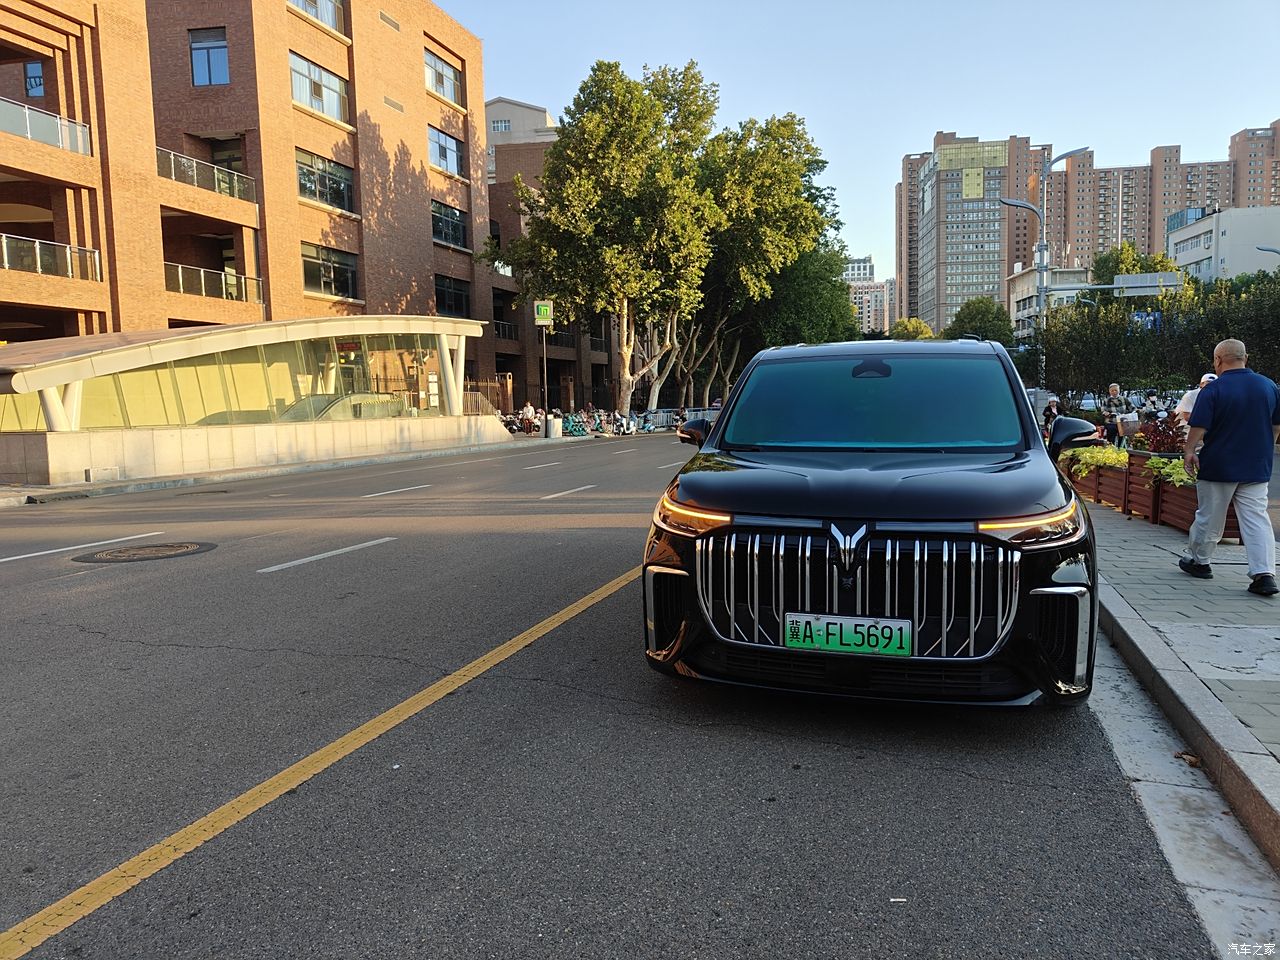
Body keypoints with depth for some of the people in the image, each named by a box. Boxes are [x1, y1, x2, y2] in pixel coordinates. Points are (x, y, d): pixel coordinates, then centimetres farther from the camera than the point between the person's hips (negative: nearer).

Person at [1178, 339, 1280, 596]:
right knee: (1257, 517, 3)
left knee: (1209, 516, 11)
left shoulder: (1213, 390, -13)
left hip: (1218, 466, -4)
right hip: (1257, 466, 4)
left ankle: (1198, 561, 26)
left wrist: (1189, 451, -3)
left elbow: (1199, 427, -16)